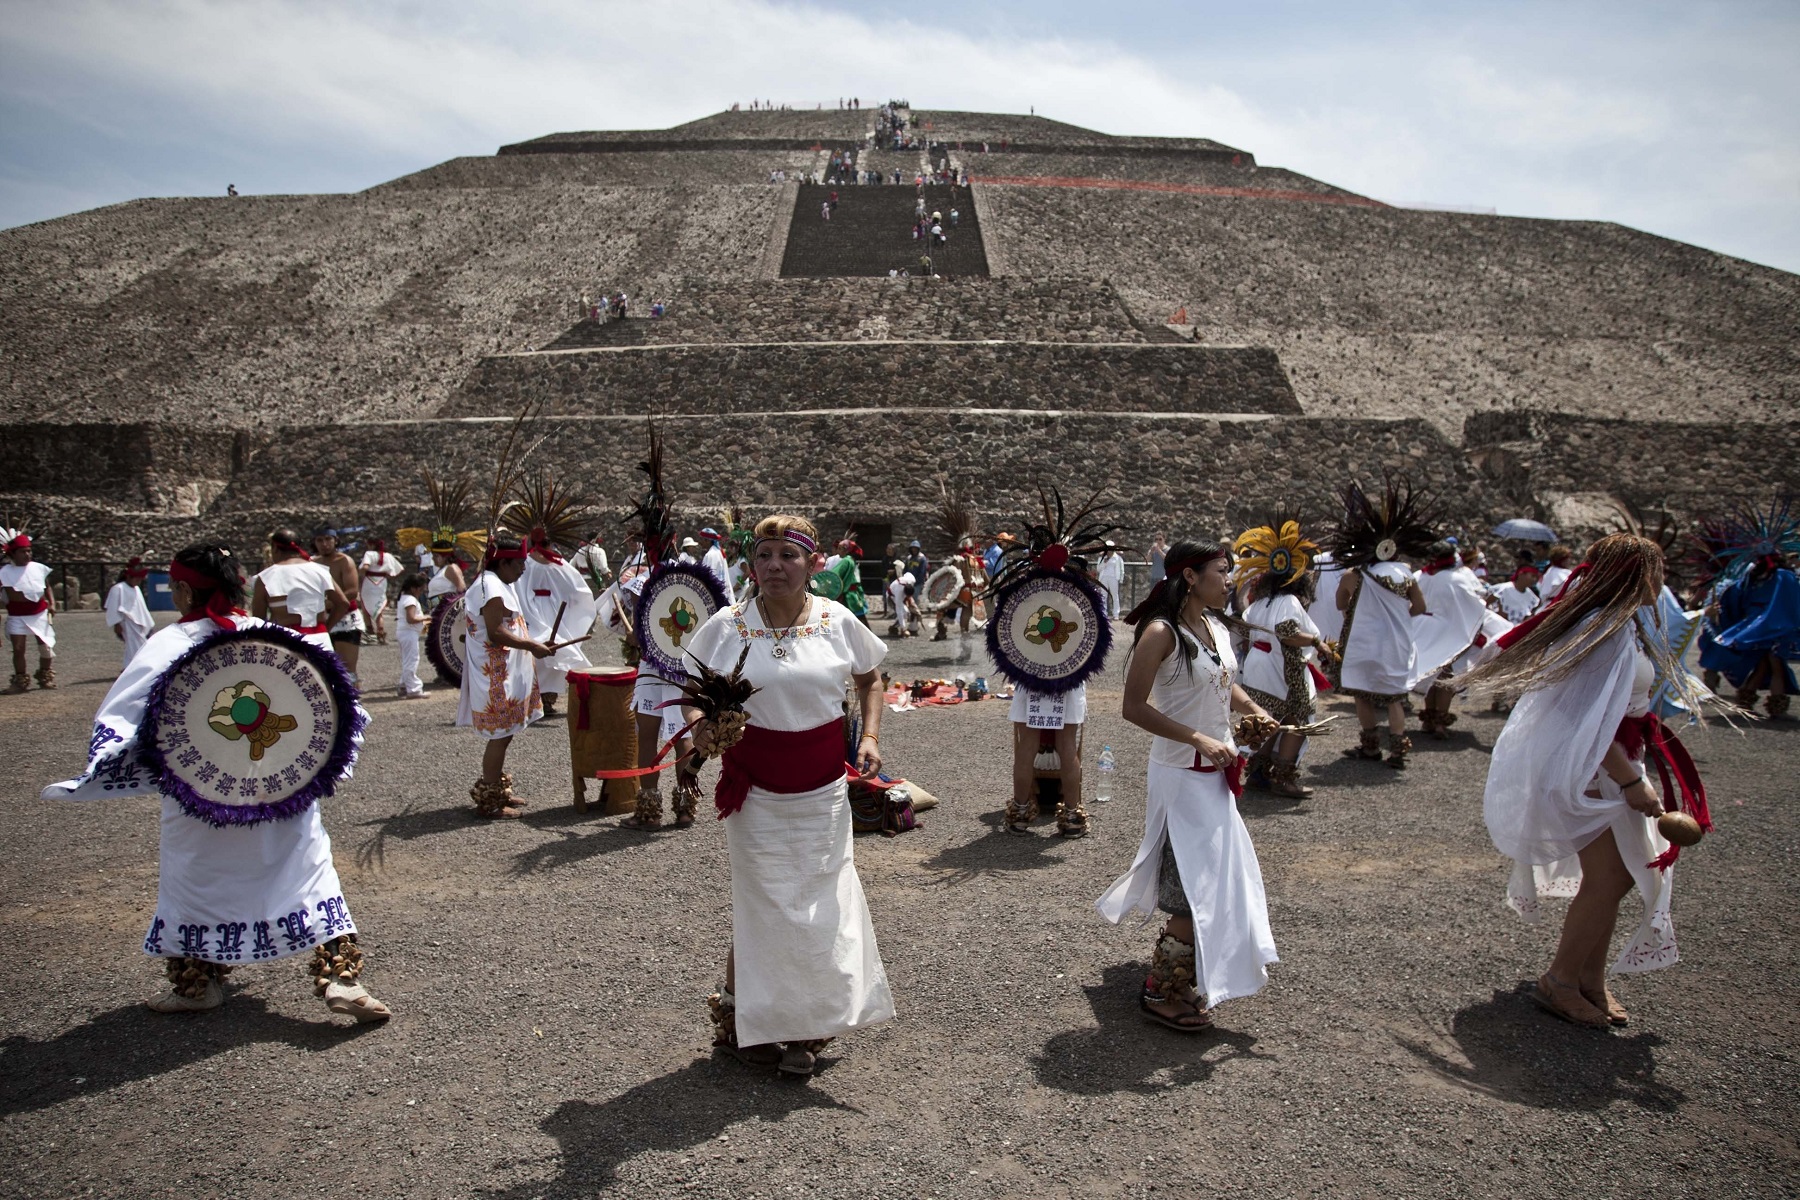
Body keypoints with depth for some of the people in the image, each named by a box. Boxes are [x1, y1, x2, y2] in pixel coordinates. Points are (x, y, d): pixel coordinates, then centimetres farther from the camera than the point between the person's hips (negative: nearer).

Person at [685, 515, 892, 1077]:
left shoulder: (838, 622, -3)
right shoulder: (726, 626, -7)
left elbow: (869, 677, 13)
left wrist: (870, 737, 1)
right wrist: (701, 725, -17)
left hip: (823, 792, 2)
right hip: (754, 792, -2)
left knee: (824, 907, 8)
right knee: (763, 906, 5)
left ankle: (804, 1028, 30)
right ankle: (740, 1021, 28)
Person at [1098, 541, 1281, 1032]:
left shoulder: (1217, 626, 5)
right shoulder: (1162, 632, -19)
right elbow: (1133, 707, -22)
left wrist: (1255, 711, 1)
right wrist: (1199, 740, -26)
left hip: (1217, 772, 9)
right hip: (1181, 775, -9)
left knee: (1219, 879, 19)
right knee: (1197, 890, -2)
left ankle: (1178, 979, 38)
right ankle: (1161, 993, 16)